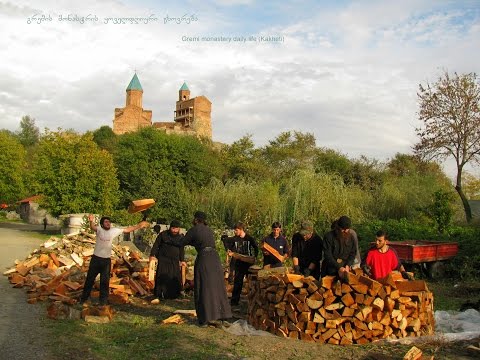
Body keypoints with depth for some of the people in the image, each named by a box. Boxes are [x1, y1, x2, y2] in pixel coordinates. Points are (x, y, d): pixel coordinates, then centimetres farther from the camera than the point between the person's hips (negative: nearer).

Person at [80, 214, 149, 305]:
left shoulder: (114, 230, -4)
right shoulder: (99, 229, -13)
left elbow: (127, 230, 0)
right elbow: (93, 227, -35)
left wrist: (139, 226, -8)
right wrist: (91, 221, -59)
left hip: (106, 260, 2)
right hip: (96, 258, -2)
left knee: (105, 281, 9)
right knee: (90, 278, 11)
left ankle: (103, 299, 21)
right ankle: (84, 297, 29)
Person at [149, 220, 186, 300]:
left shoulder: (180, 237, 6)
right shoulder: (163, 234, -5)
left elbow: (181, 250, 15)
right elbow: (156, 245, -2)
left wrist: (182, 260, 15)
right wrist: (152, 255, -9)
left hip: (174, 261, 4)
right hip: (163, 260, -4)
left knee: (175, 278, 5)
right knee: (161, 277, -12)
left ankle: (172, 295, 21)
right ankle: (157, 296, -8)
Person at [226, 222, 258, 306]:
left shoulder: (249, 238, -5)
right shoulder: (234, 239, 0)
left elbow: (256, 248, 3)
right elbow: (230, 249, 9)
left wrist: (255, 257, -8)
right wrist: (230, 253, -11)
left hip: (249, 262, -2)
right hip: (239, 263, 2)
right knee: (237, 282, 2)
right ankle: (234, 301, 7)